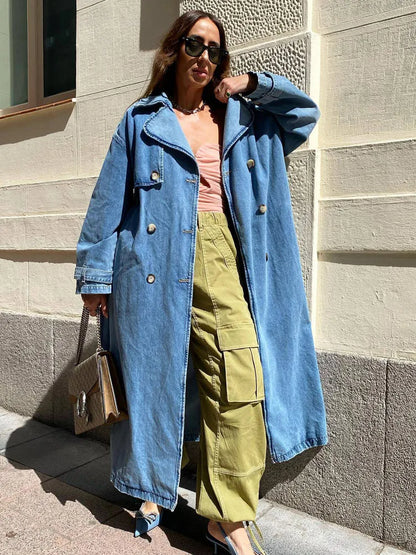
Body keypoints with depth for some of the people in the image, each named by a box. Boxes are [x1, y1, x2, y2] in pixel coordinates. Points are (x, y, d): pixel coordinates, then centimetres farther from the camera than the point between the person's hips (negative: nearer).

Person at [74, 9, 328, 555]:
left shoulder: (240, 119, 19)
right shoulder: (142, 120, 11)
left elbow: (306, 111, 27)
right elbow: (109, 201, 6)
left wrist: (251, 84, 14)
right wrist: (96, 274, 1)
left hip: (222, 260, 2)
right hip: (156, 262, -1)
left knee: (240, 381, -10)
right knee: (155, 375, 7)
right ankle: (153, 488, 30)